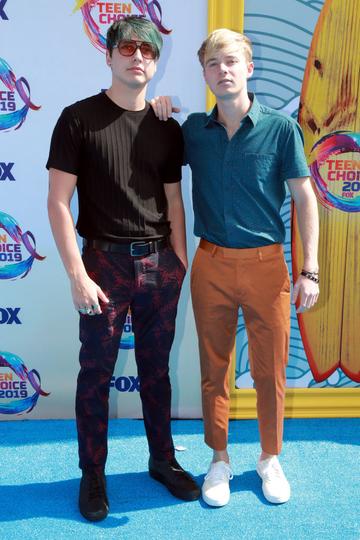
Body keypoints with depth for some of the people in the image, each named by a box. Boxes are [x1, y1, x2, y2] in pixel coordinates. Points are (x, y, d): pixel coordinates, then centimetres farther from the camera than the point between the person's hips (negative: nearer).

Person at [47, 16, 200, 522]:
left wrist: (180, 263, 7)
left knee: (156, 368, 14)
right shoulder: (80, 118, -3)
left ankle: (163, 460, 32)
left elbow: (173, 201, 13)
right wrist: (77, 275, -13)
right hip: (106, 261, -3)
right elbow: (58, 202, -7)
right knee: (97, 372, 6)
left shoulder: (167, 128, 9)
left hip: (159, 264, 4)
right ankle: (93, 475, 24)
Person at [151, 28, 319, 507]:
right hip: (211, 265, 2)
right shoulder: (193, 130, 4)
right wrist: (157, 110, 0)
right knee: (214, 368, 11)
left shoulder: (280, 128, -3)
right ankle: (219, 459, 29)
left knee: (270, 371, 8)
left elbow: (305, 200, -2)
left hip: (265, 265, -2)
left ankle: (270, 458, 30)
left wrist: (309, 271, -8)